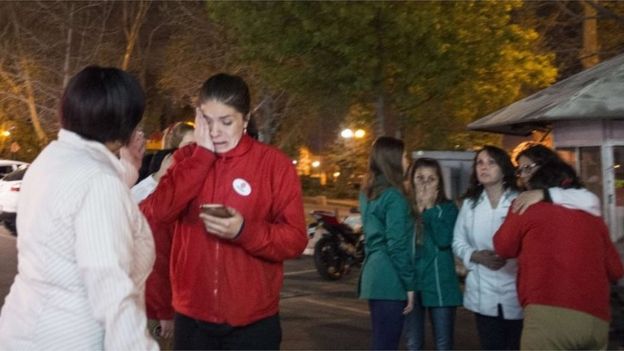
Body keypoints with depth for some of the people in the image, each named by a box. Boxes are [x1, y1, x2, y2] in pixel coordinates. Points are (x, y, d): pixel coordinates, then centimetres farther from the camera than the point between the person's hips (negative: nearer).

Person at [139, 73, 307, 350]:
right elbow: (152, 218, -11)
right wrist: (201, 156, -12)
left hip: (252, 322, -2)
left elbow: (296, 239, -8)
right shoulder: (186, 159, 5)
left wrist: (244, 231, -25)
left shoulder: (275, 164, -5)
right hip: (192, 318, 3)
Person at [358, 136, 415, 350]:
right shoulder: (394, 196, -13)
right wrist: (409, 284, -12)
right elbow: (397, 245, -16)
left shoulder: (368, 193, 13)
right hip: (390, 279, -9)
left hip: (374, 275, 9)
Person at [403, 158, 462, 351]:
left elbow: (444, 240, -15)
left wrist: (430, 209, -11)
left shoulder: (447, 208, 0)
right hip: (411, 282, 2)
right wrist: (417, 210, -10)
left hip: (440, 284, -2)